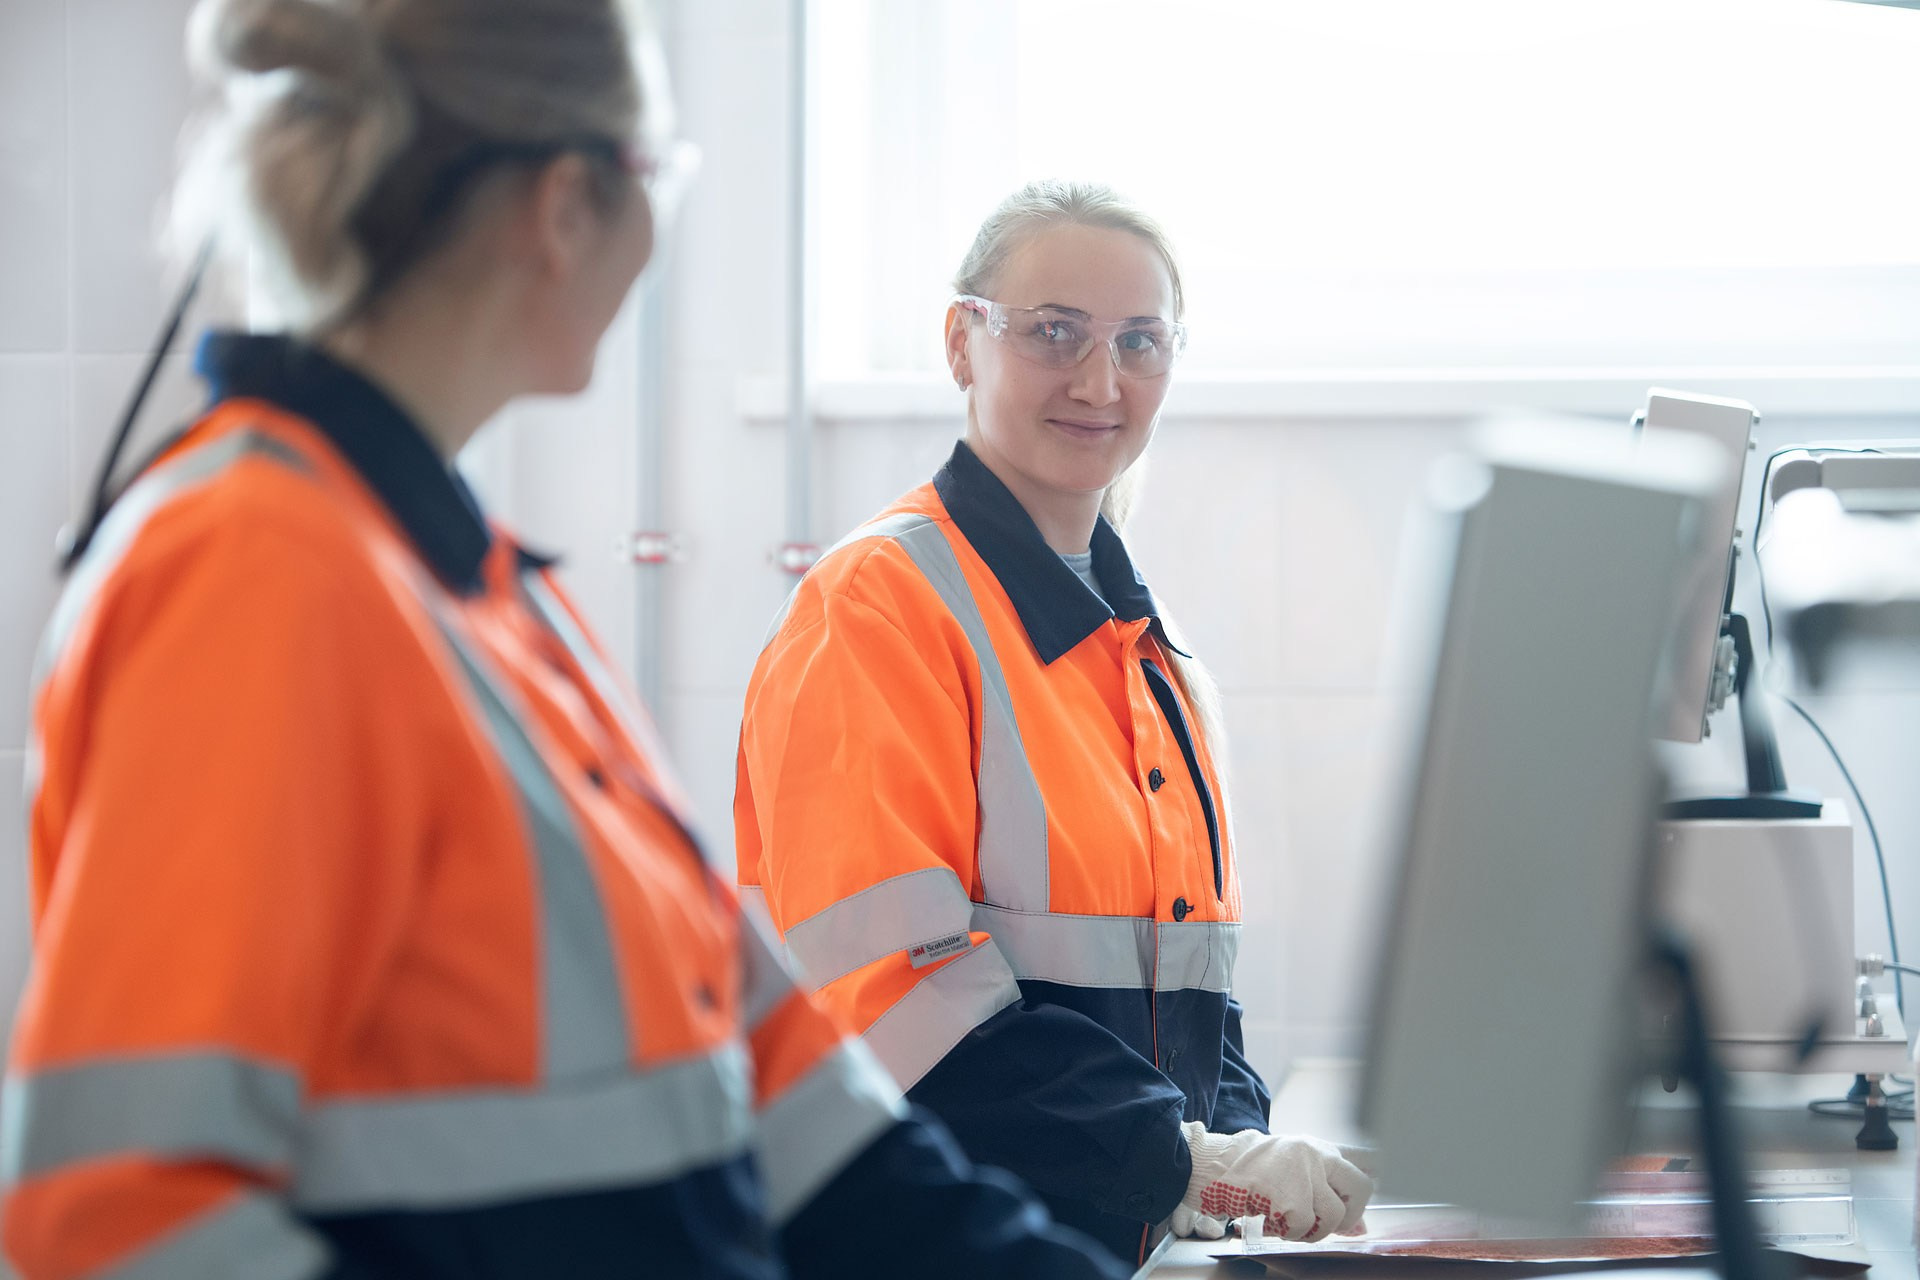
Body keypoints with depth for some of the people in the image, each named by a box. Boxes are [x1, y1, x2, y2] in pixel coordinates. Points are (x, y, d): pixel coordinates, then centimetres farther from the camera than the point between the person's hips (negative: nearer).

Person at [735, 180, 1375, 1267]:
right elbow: (891, 982, -19)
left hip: (1146, 1236, 7)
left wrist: (1240, 1143, -3)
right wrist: (1182, 1162, -21)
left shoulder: (1152, 652, 15)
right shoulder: (879, 607, -10)